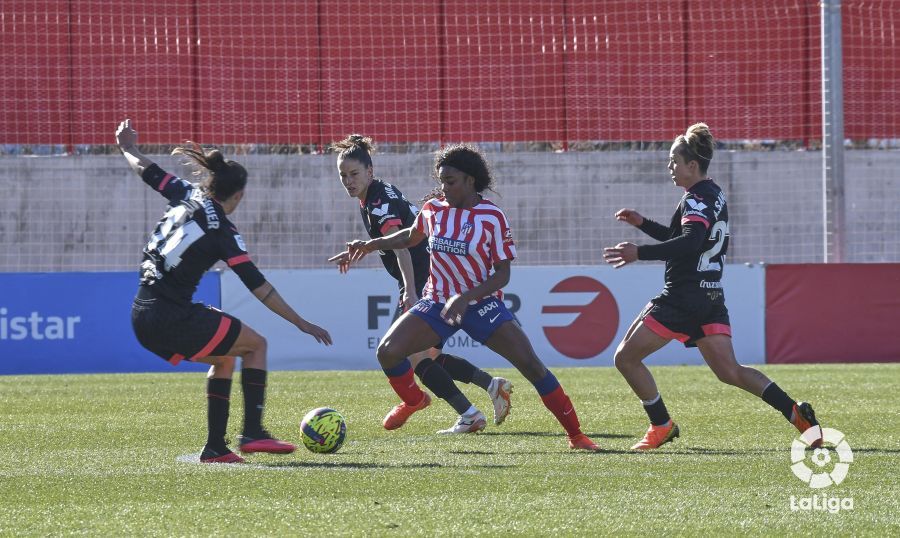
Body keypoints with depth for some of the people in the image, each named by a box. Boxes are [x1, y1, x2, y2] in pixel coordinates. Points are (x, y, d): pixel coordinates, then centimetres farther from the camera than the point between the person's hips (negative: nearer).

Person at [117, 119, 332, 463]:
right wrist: (302, 324, -9)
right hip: (173, 317, -8)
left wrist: (127, 147, 46)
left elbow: (148, 172, 24)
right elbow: (258, 286, -12)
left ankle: (214, 447, 20)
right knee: (255, 345, 6)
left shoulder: (187, 197, 7)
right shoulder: (222, 231, -10)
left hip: (143, 319, 8)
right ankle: (252, 433, -1)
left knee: (224, 356, 25)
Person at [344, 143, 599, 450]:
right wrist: (371, 245, 10)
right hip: (437, 303, 3)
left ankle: (575, 435, -3)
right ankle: (413, 400, 16)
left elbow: (502, 274, -14)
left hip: (482, 303, -3)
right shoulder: (433, 209, -2)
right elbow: (411, 236, 21)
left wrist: (466, 298, -26)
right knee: (387, 352, -17)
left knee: (531, 364, -14)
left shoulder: (493, 217, -14)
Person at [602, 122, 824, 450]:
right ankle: (797, 414, -8)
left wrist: (640, 252, -36)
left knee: (626, 357, 0)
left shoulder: (697, 199, -13)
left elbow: (689, 243, -30)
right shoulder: (714, 196, 18)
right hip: (711, 298, 10)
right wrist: (643, 224, 25)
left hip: (683, 297, -10)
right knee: (729, 371, 5)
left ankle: (662, 426, 4)